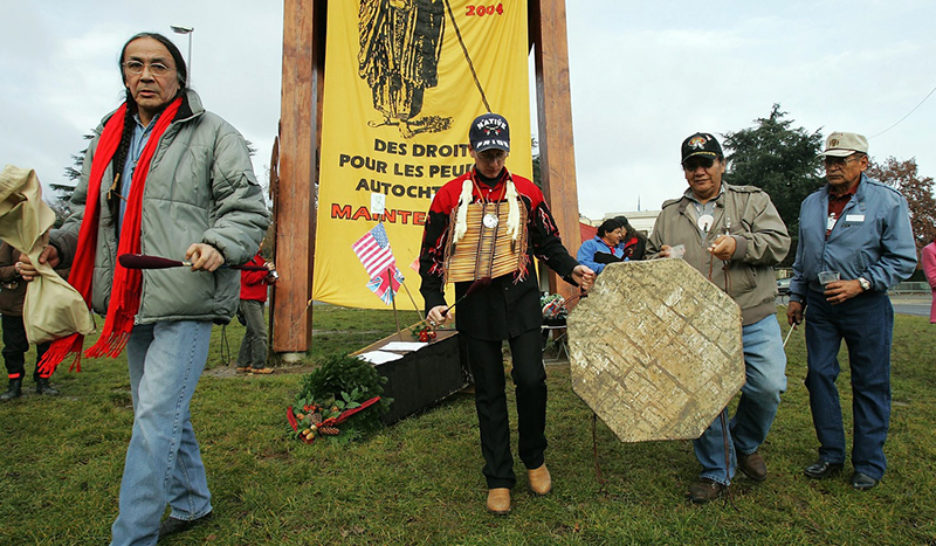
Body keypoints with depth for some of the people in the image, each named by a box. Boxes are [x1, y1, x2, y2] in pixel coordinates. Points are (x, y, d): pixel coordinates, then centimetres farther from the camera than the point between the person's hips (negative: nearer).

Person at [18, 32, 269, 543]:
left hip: (185, 300, -7)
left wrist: (217, 244, -24)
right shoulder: (108, 138, 18)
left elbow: (249, 208, -6)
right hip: (130, 303, 8)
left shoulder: (213, 133, -2)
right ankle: (191, 504, 37)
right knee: (162, 412, 18)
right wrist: (57, 245, 5)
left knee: (155, 417, -8)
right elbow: (88, 211, 24)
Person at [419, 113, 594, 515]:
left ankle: (534, 458, 23)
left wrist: (571, 270, -4)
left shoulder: (527, 192, 7)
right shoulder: (450, 195, 3)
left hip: (521, 300, 1)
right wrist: (433, 301, -3)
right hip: (475, 305, 0)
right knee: (489, 391, 7)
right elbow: (432, 254, 7)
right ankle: (499, 479, 22)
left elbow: (548, 243, 13)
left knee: (531, 379, -6)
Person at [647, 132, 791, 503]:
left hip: (754, 321, -1)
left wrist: (738, 245, -19)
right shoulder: (670, 214, 15)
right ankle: (716, 471, 23)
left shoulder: (752, 200, 10)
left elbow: (779, 243, -1)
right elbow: (650, 258, 20)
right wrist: (660, 259, -3)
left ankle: (746, 444, 22)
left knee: (767, 386, -11)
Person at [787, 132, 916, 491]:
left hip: (865, 305, -4)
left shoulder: (888, 201, -4)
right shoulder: (811, 203, 12)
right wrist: (797, 296, 15)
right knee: (819, 375, 5)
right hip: (819, 305, 5)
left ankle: (869, 464, 18)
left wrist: (860, 284, -18)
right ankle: (831, 454, 20)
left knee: (870, 384, 4)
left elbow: (903, 259, -6)